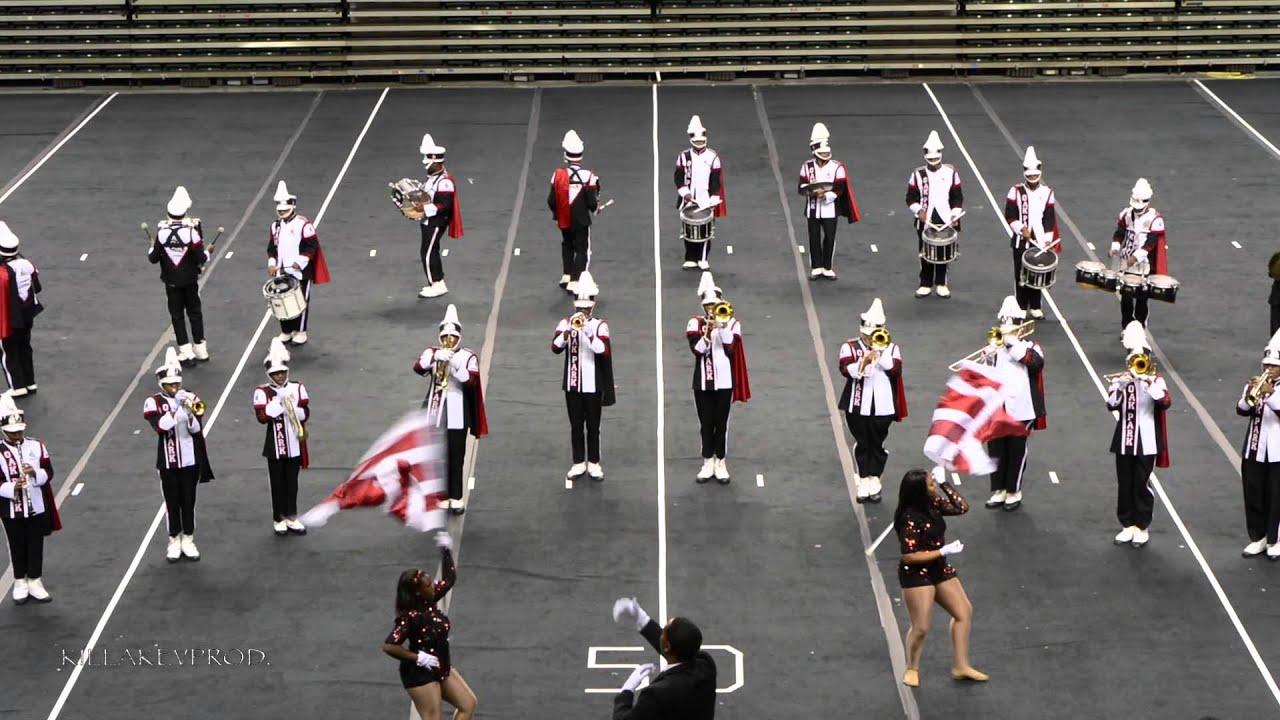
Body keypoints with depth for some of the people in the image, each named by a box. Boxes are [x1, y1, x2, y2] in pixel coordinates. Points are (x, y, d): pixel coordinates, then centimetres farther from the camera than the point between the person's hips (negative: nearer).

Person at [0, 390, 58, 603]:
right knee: (18, 547, 10)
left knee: (36, 546, 10)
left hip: (37, 508, 2)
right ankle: (20, 583, 24)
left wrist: (35, 472, -22)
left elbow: (49, 473, -2)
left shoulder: (37, 446, -3)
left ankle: (35, 583, 22)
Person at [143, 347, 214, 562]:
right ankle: (175, 542, 15)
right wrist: (174, 407, -28)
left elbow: (197, 429, -6)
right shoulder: (153, 402, -6)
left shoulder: (191, 399, 1)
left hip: (190, 460, 2)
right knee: (172, 502, 6)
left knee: (188, 501, 8)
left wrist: (189, 413, -23)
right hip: (168, 461, -2)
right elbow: (160, 427, -21)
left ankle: (188, 541, 18)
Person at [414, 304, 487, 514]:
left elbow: (471, 381, -14)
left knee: (456, 456, 0)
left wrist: (455, 364, -25)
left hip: (457, 412, -2)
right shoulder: (432, 352, 6)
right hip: (435, 411, 2)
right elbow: (418, 368, -13)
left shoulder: (468, 356, 0)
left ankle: (456, 497, 7)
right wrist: (434, 358, -28)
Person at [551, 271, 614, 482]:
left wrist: (588, 332, -28)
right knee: (576, 426, 9)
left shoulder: (600, 325, -4)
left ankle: (593, 464, 15)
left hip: (593, 385, -2)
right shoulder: (566, 323, 0)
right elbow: (555, 347, -13)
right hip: (572, 384, 2)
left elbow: (604, 351, -18)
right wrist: (567, 333, -30)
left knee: (593, 426, 6)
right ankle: (579, 464, 17)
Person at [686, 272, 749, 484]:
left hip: (724, 381, -1)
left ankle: (720, 463, 11)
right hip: (702, 381, 1)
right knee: (706, 423, 7)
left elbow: (730, 347, -12)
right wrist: (708, 332, -22)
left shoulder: (731, 322, 1)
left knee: (721, 423, 4)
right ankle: (708, 462, 15)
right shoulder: (695, 323, 3)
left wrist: (722, 325, -16)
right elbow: (697, 349, -10)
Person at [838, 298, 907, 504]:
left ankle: (874, 482, 13)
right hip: (858, 405, -1)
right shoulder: (850, 346, -2)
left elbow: (895, 369, -12)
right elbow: (845, 369, -16)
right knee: (862, 444, 7)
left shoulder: (891, 347, 3)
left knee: (877, 444, 7)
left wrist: (880, 351, -17)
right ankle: (863, 482, 13)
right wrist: (863, 362, -30)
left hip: (882, 406, 1)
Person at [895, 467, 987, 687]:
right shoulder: (910, 519, -26)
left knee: (964, 612, 12)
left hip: (939, 570, 9)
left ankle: (961, 666, 20)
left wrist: (945, 483, -6)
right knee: (921, 628, -3)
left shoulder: (933, 504, -3)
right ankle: (911, 669, 22)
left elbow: (961, 508, 4)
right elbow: (909, 556, -25)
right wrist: (943, 551, -23)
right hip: (916, 576, -9)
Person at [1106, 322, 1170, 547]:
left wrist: (1149, 382, -25)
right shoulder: (1119, 379, 3)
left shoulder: (1155, 380, -1)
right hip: (1124, 440, 2)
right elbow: (1111, 405, -11)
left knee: (1142, 485, 1)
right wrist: (1120, 387, -26)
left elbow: (1165, 402, -19)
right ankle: (1128, 525, 19)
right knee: (1125, 485, 9)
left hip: (1146, 442, -2)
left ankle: (1142, 527, 11)